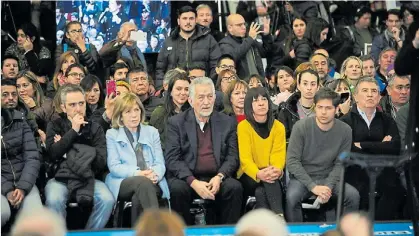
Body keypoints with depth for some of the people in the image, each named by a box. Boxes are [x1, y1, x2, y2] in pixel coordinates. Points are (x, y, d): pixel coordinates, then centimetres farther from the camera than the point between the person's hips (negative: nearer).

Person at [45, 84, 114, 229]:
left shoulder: (95, 129, 10)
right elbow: (53, 153, -9)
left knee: (107, 200, -29)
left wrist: (69, 152, -5)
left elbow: (101, 162, -2)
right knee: (54, 200, -35)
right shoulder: (54, 126, 9)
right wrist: (73, 131, -10)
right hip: (60, 178, -1)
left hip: (88, 178, 1)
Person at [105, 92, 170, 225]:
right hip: (123, 183, -2)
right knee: (143, 182, -39)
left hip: (151, 184, 2)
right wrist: (138, 173, -18)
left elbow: (159, 162, 11)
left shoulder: (152, 132, 21)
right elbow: (114, 166, 0)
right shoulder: (112, 134, 13)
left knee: (138, 198, -37)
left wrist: (155, 175, -16)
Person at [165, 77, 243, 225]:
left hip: (216, 179, 2)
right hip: (186, 178, -1)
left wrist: (219, 177, -14)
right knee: (177, 189, -33)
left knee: (235, 187, -28)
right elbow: (171, 159, -3)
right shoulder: (175, 123, 6)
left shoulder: (227, 123, 13)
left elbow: (232, 157, 7)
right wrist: (193, 182, -18)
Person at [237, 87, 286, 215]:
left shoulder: (278, 127, 4)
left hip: (271, 177, 2)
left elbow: (279, 155, -6)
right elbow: (245, 158, -14)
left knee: (261, 192, -34)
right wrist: (259, 174, -36)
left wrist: (277, 170, -32)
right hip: (249, 177, -2)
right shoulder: (243, 126, -4)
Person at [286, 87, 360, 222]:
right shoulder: (301, 127, -10)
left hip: (329, 178, 2)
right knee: (292, 197, -33)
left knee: (353, 195, -23)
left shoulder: (345, 130, -4)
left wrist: (328, 186, -20)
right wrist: (313, 186, -22)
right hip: (302, 177, -2)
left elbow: (340, 164, -2)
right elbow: (292, 161, -13)